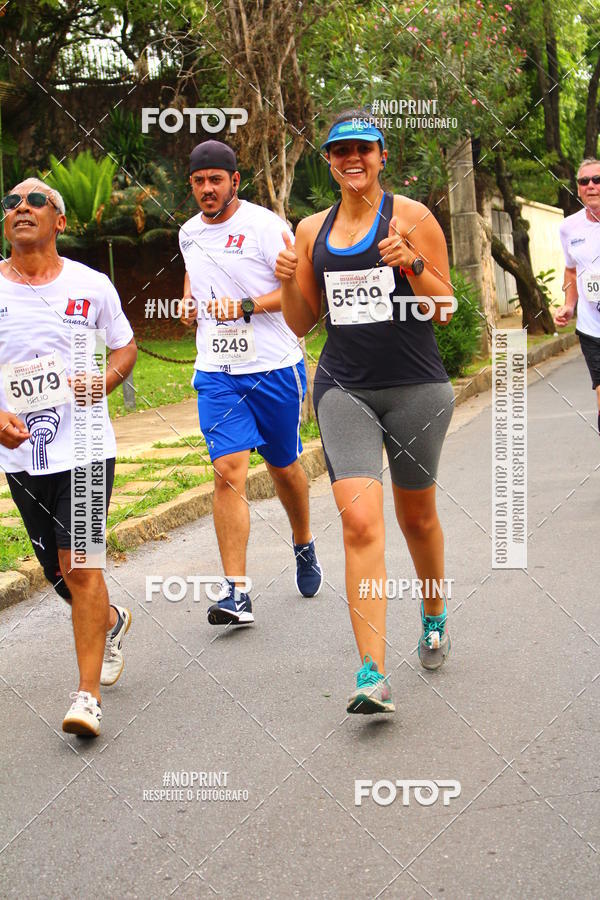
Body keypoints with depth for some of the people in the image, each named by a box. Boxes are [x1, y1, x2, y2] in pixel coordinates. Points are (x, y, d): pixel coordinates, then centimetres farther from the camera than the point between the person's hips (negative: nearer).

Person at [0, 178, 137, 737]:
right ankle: (111, 622, 46)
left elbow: (124, 347, 12)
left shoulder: (91, 286, -1)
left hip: (84, 446, -2)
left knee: (79, 563, -12)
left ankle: (88, 695, -5)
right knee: (57, 570, 13)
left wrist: (103, 380, -9)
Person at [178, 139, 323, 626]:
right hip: (217, 371, 3)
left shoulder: (263, 224, -9)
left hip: (275, 366, -3)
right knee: (228, 470, -12)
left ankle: (304, 545, 43)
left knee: (284, 466, 13)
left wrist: (247, 306, -25)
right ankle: (237, 593, -13)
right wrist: (189, 301, 8)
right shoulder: (189, 233, 9)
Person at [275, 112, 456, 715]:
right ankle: (372, 673, -17)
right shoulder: (312, 230, 9)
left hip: (415, 387, -1)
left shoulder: (411, 217, -2)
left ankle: (434, 615, 44)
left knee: (416, 516, 14)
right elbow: (301, 324, 13)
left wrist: (412, 263, -19)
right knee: (359, 519, -15)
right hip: (344, 388, 1)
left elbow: (443, 310, -3)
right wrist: (289, 283, -6)